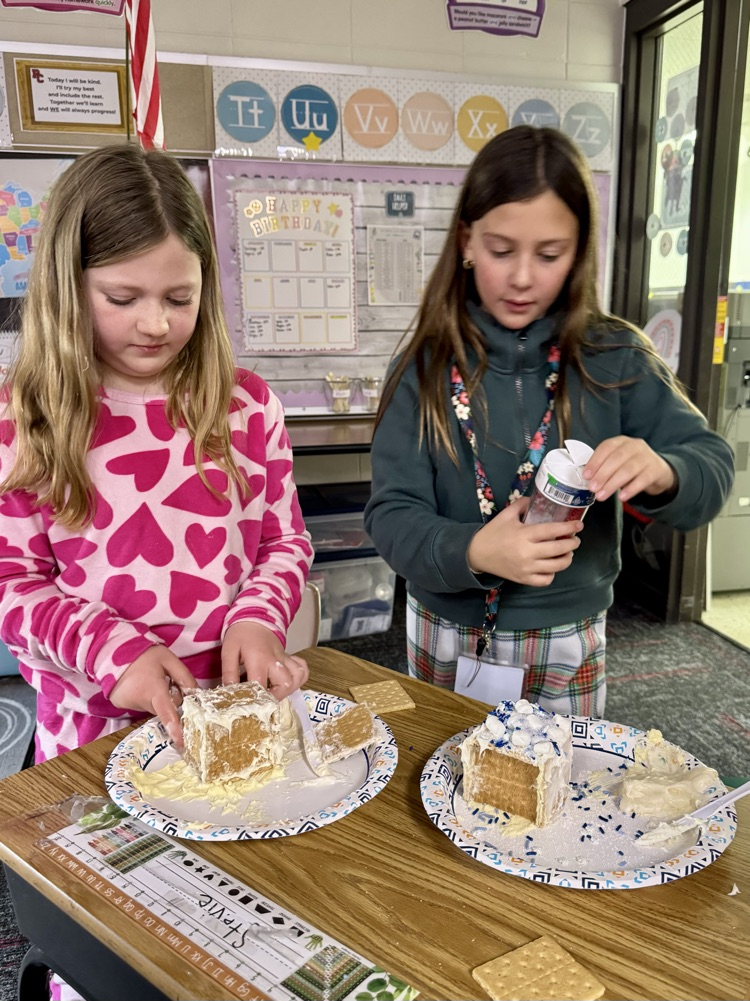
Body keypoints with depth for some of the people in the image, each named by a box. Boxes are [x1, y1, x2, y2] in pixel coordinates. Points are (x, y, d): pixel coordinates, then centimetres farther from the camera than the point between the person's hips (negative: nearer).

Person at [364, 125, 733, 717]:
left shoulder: (616, 358, -7)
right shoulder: (427, 367, -9)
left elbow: (714, 469, -10)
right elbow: (392, 515, -13)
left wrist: (661, 473, -33)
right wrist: (472, 551, -33)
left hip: (568, 645, 0)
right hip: (446, 638, 0)